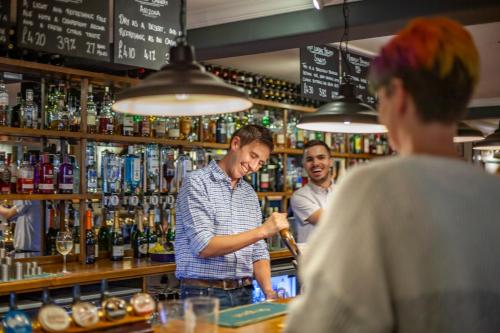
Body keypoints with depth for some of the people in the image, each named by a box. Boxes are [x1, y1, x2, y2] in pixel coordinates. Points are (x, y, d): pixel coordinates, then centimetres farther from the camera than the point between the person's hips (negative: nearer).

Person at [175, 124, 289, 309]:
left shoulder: (250, 193, 13)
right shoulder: (197, 182, -8)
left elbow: (258, 253, 14)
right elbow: (204, 247, -18)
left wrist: (269, 292, -3)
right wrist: (262, 231, -21)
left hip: (244, 294, 6)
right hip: (204, 294, -6)